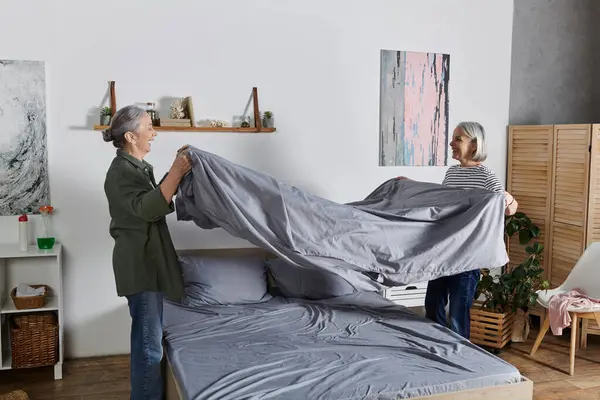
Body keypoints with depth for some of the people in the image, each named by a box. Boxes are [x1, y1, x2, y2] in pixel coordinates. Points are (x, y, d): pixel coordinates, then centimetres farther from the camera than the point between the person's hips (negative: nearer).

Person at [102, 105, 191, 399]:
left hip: (150, 260, 10)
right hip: (139, 263, -10)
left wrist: (177, 171, 8)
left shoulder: (138, 167, 13)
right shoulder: (121, 171, -16)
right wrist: (177, 172, -29)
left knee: (149, 336, 18)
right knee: (148, 341, -3)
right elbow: (147, 208, -29)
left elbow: (159, 201, 19)